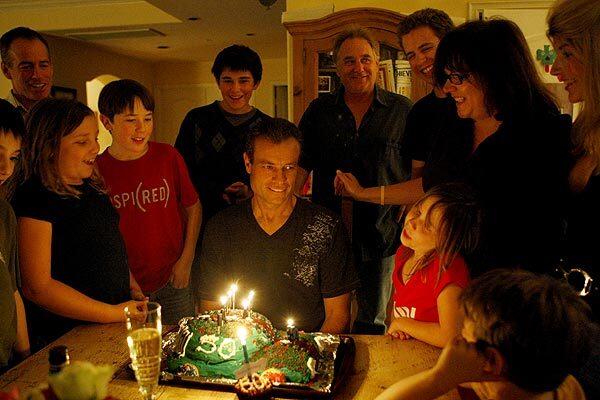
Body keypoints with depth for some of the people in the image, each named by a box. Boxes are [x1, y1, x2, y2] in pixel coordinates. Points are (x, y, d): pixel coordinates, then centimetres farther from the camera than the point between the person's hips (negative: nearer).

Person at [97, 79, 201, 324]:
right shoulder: (97, 169, -9)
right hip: (123, 289, 0)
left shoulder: (168, 157, -7)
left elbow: (193, 207, 3)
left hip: (173, 281, 1)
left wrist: (186, 260, -1)